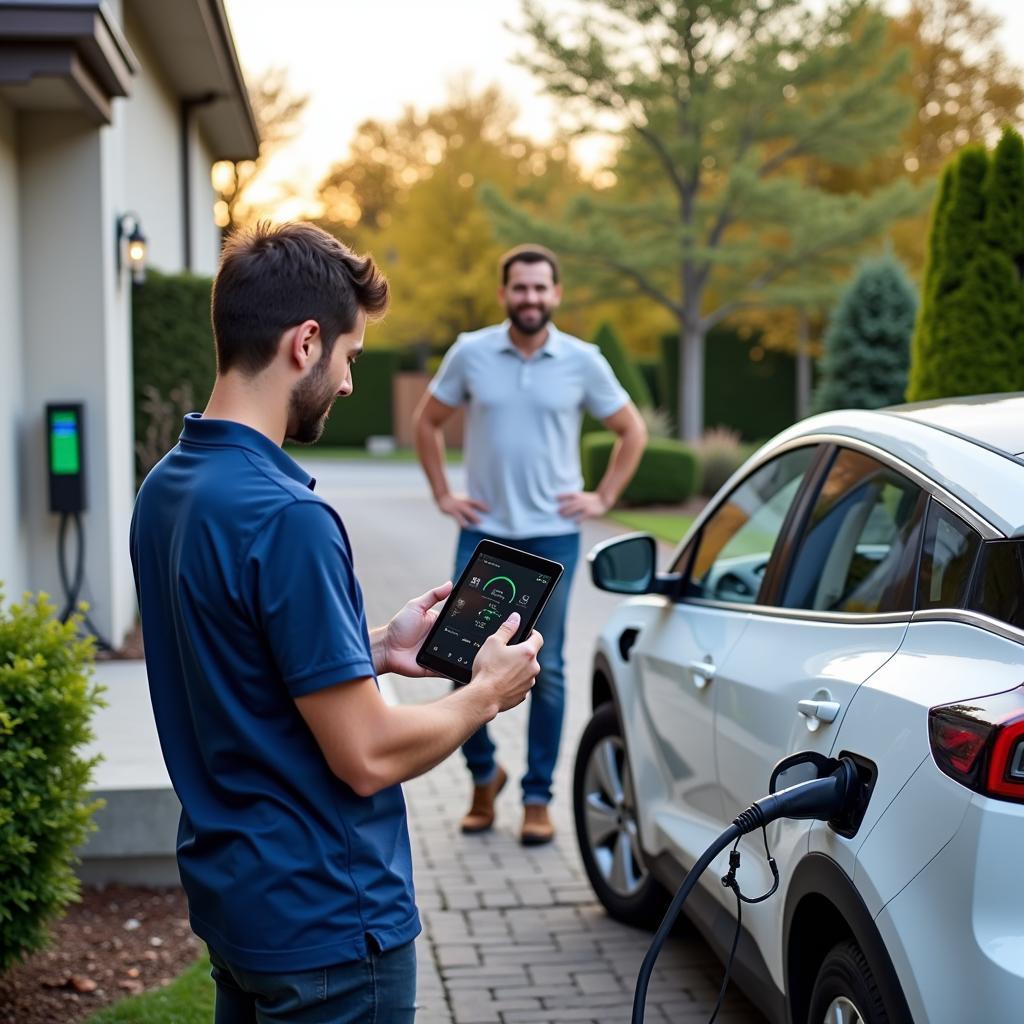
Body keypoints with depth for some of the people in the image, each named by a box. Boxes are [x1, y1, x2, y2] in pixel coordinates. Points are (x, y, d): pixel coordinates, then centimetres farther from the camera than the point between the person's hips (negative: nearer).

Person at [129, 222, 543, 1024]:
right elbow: (367, 755, -22)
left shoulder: (166, 490, 2)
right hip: (324, 919, -9)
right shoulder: (286, 516, -25)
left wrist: (375, 649, 11)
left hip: (230, 893, 9)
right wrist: (486, 693, -6)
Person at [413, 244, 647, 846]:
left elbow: (633, 431, 10)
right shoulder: (470, 354, 0)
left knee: (546, 671, 4)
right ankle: (484, 774, 22)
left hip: (553, 536, -1)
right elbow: (428, 422, 12)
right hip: (484, 533, 1)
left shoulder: (583, 362, -1)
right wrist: (443, 495, 5)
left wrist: (604, 498, 3)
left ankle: (538, 798, 14)